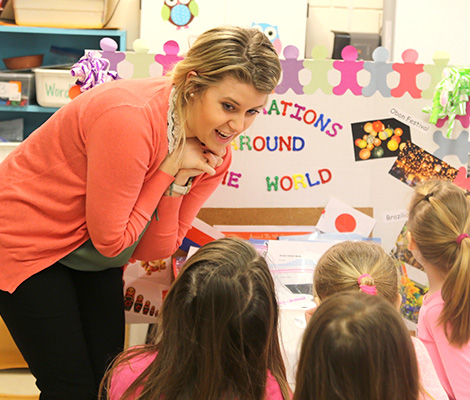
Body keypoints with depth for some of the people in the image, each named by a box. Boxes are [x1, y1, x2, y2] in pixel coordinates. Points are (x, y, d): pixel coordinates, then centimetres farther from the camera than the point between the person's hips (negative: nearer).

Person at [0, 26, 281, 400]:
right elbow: (111, 240, -25)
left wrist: (178, 183, -23)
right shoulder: (131, 119, -34)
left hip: (94, 256, 7)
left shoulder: (215, 156, -11)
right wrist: (169, 169, -25)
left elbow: (154, 250, -8)